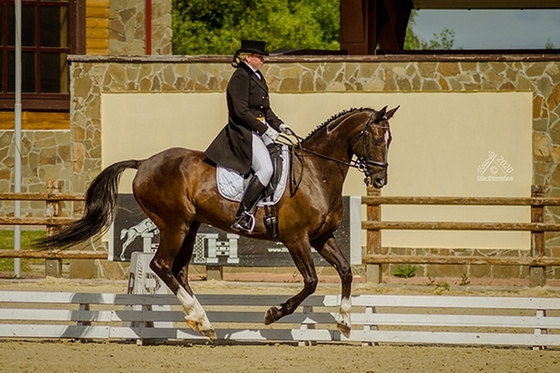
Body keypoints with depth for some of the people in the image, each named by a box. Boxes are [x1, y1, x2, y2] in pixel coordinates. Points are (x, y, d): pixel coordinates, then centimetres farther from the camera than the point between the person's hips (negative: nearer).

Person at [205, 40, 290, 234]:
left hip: (260, 130, 10)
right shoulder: (241, 77, -12)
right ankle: (242, 216, -25)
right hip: (243, 131, -10)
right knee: (265, 169, -25)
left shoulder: (258, 77, 18)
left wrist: (279, 125, 6)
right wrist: (265, 130, -20)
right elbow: (241, 112, -19)